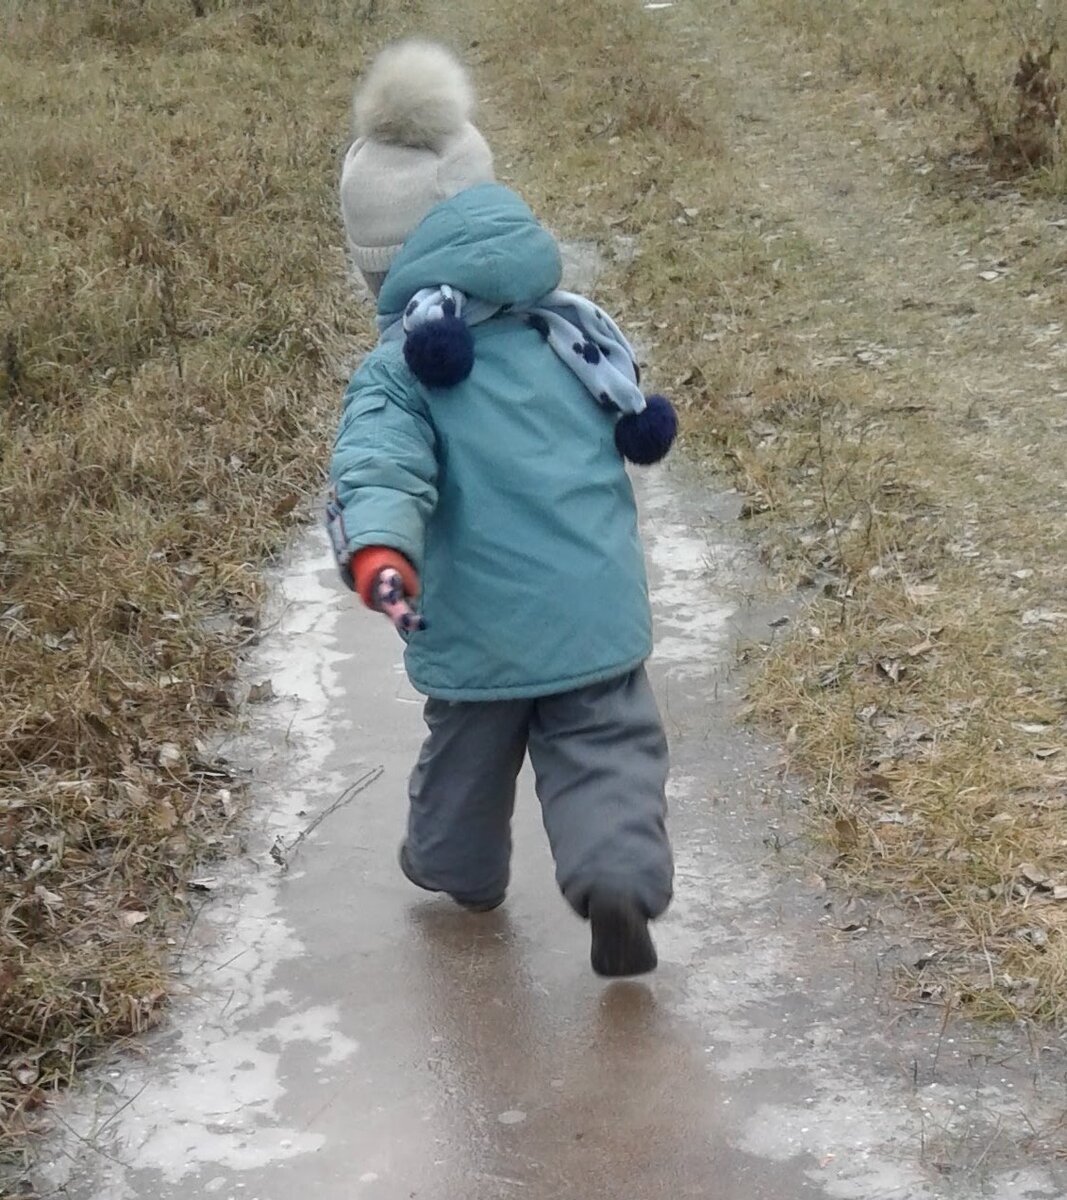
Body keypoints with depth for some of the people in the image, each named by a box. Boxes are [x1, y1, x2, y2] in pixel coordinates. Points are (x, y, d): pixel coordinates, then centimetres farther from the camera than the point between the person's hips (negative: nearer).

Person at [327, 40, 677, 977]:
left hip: (478, 628, -1)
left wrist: (377, 553, -45)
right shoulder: (581, 326, 0)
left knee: (468, 753, 24)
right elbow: (642, 431, 15)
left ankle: (457, 866, 47)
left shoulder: (400, 372, -13)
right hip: (598, 611, 1)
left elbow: (382, 468, -31)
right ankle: (622, 876, -15)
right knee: (610, 751, 8)